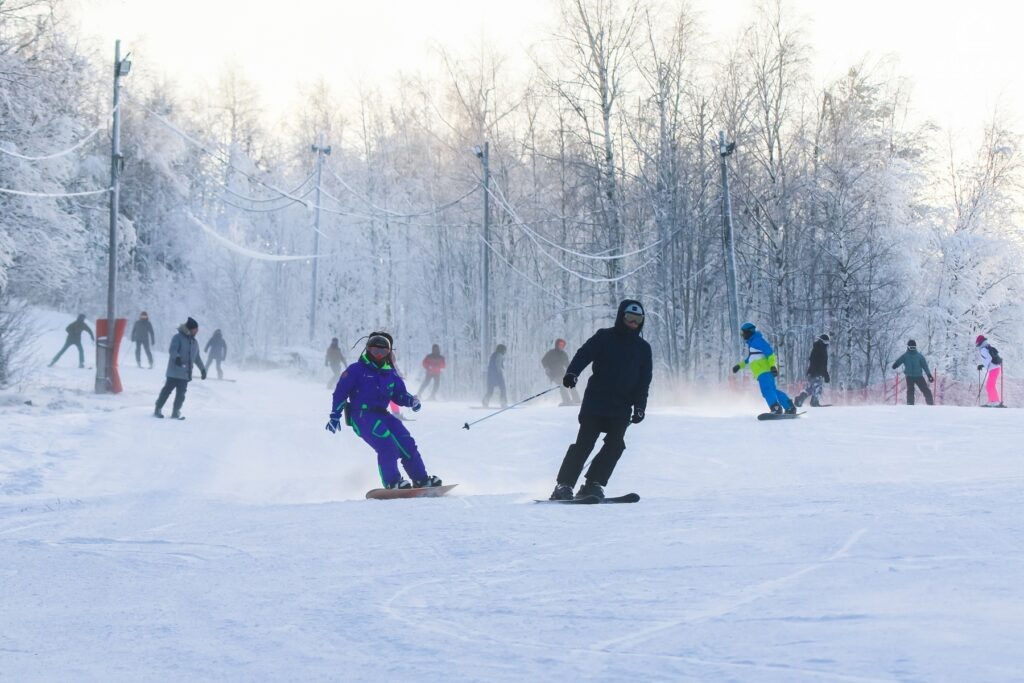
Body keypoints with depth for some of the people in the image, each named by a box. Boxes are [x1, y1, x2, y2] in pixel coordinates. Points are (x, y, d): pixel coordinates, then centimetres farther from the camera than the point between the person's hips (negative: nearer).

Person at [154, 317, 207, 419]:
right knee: (167, 390, -4)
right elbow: (172, 350, -18)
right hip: (174, 371, -7)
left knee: (181, 394, 3)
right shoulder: (178, 338, -5)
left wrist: (202, 369, 29)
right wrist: (176, 357, -38)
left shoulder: (194, 342, 19)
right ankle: (158, 410, 3)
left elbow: (197, 357, 28)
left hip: (185, 373, 7)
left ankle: (176, 412, 9)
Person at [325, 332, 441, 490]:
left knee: (407, 443, -5)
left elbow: (400, 395, 22)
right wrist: (335, 416, -6)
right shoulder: (356, 370, 1)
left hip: (382, 414, 6)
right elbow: (340, 392, 0)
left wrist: (411, 400, -2)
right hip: (362, 415, -6)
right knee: (387, 445, -25)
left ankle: (422, 479, 3)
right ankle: (392, 483, -22)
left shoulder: (391, 374, 17)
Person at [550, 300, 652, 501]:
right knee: (585, 442, -10)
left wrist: (640, 406, 4)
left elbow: (644, 380, 14)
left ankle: (593, 485, -4)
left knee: (615, 445, -10)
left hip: (621, 409, 4)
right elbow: (584, 354, -9)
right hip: (596, 402, -4)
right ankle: (564, 485, -8)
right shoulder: (604, 337, 4)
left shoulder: (643, 348, 14)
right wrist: (572, 373, -28)